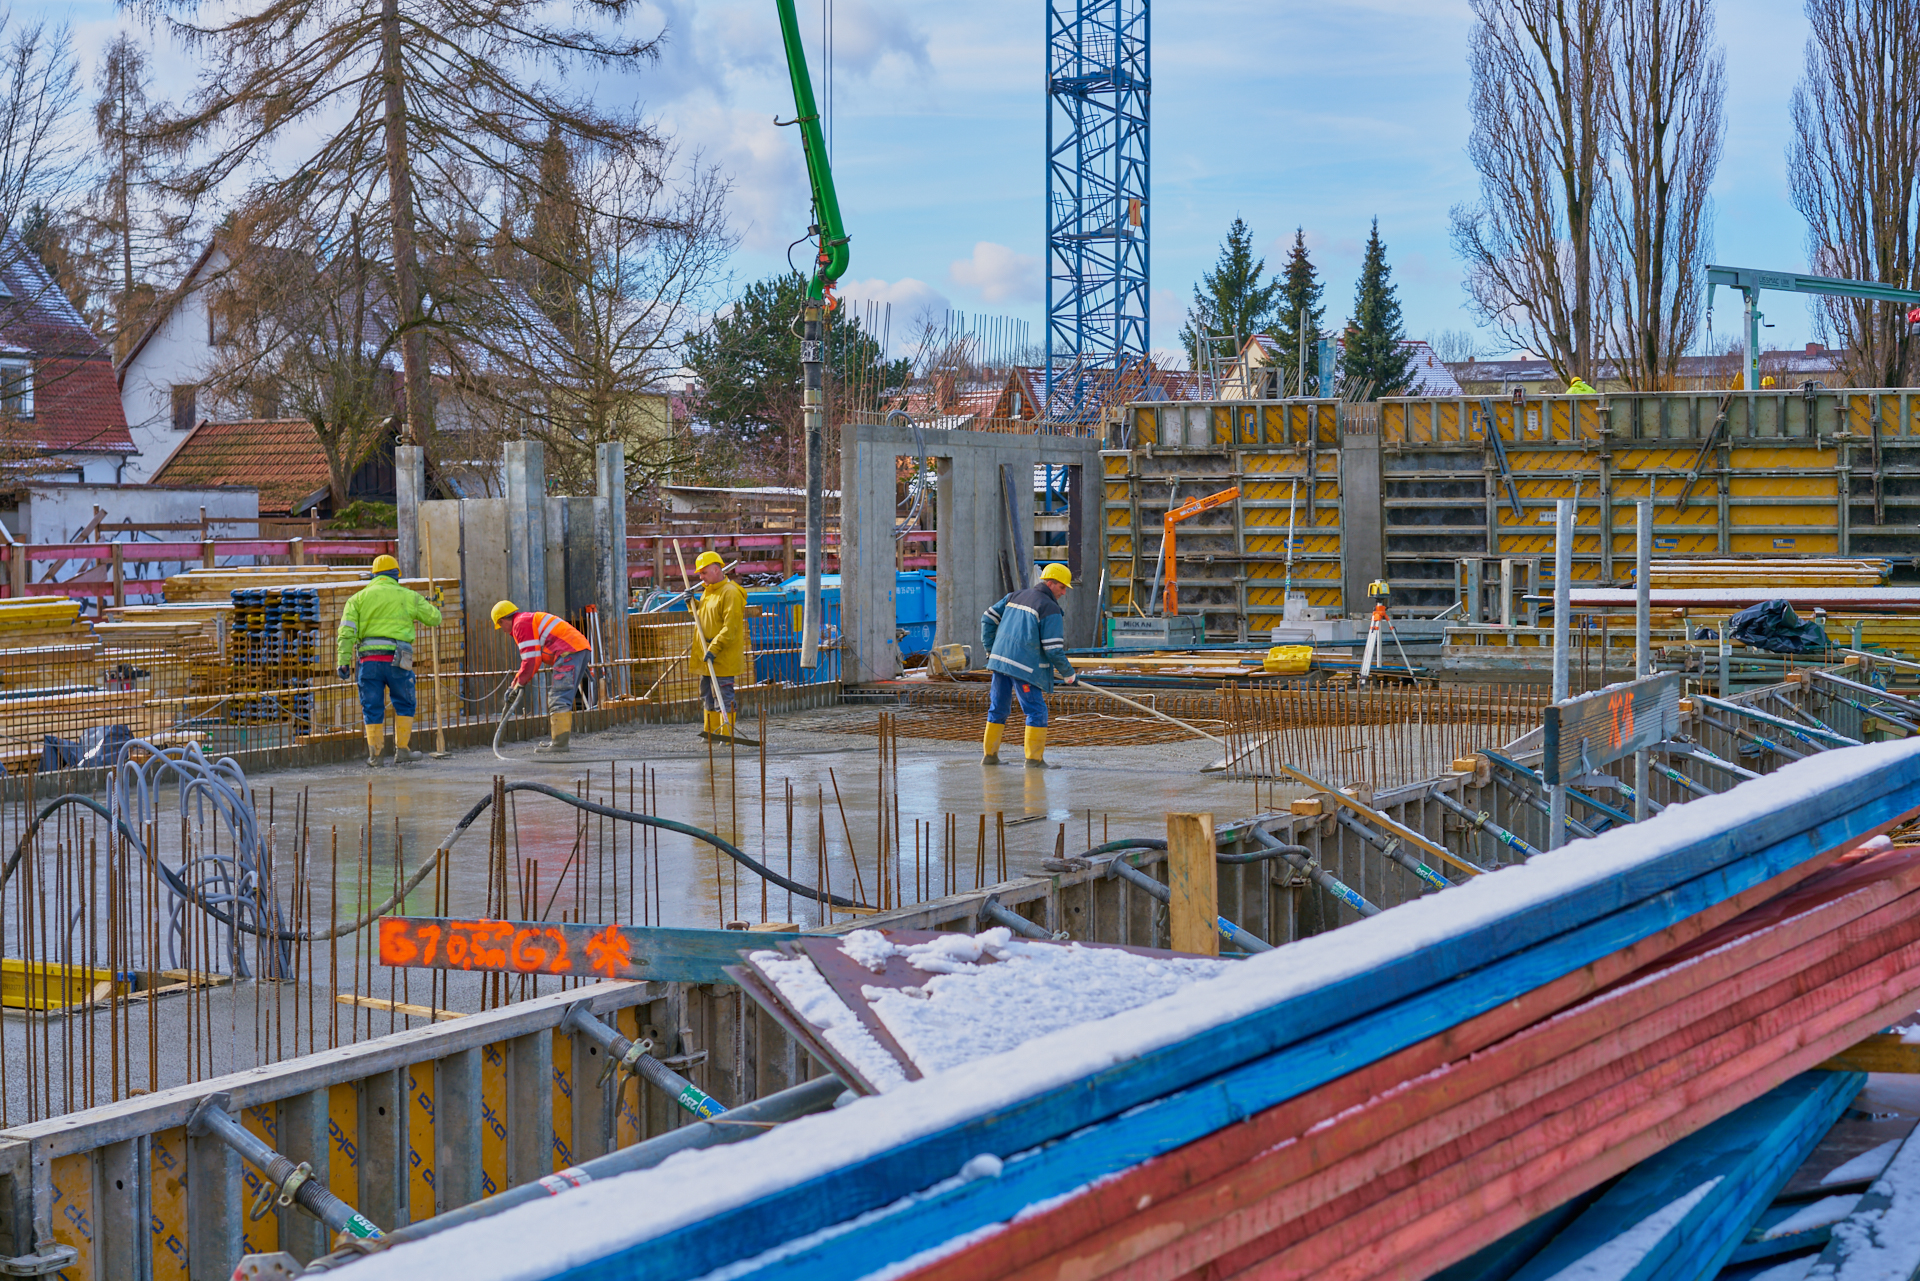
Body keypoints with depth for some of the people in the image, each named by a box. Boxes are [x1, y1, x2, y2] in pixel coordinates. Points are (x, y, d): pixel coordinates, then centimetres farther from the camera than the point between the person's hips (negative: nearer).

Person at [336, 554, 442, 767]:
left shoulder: (359, 598, 12)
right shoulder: (408, 597, 9)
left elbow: (346, 631, 1)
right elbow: (434, 618, 17)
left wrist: (343, 661, -3)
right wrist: (434, 607, 41)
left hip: (368, 659, 2)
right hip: (396, 659, -2)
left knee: (372, 708, 9)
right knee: (404, 705, 14)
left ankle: (374, 755, 4)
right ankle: (402, 751, 12)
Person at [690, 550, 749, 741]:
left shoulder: (730, 593, -14)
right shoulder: (707, 592, 16)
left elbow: (730, 628, -21)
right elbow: (701, 618, 27)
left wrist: (714, 648, -26)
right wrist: (693, 603, 8)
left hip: (723, 659, -9)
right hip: (707, 658, 9)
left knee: (723, 697, -8)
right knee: (707, 696, 14)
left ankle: (726, 733, -5)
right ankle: (710, 731, 21)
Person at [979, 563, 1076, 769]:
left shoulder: (1017, 596, 15)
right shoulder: (1050, 609, -8)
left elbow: (988, 619, 16)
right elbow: (1054, 649, -12)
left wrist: (990, 650, 22)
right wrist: (1067, 673, 2)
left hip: (1000, 659, 7)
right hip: (1025, 667, -7)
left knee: (998, 708, 16)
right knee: (1036, 711, -1)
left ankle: (989, 755, 19)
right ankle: (1034, 759, -6)